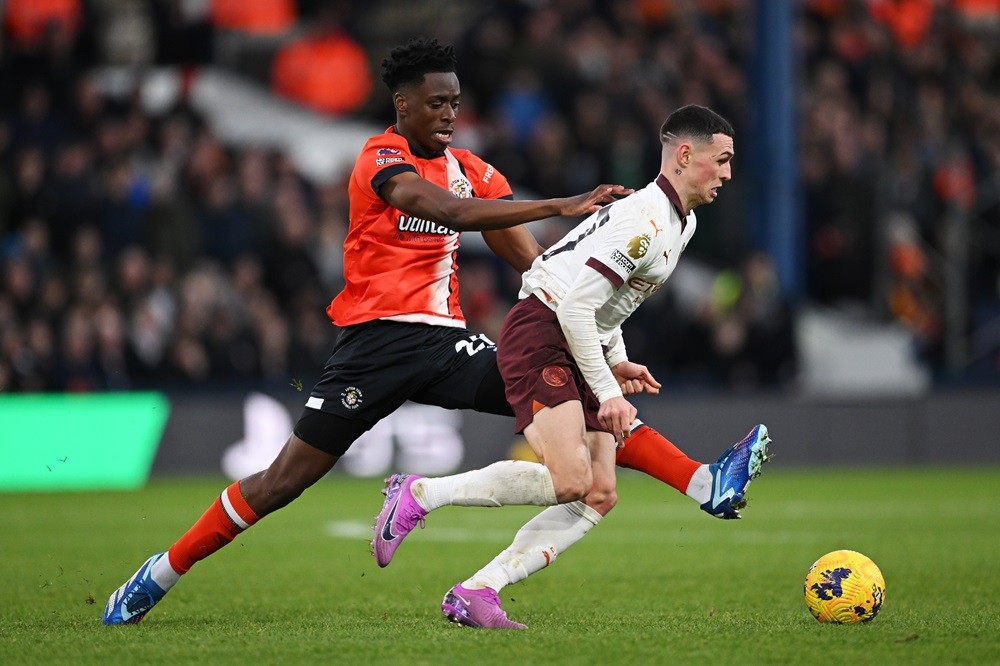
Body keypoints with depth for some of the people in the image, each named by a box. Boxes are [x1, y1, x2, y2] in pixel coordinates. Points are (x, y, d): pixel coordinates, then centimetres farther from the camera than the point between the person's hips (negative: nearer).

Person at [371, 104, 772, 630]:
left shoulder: (682, 222, 15)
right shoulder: (645, 220, -18)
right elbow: (575, 304, -22)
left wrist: (616, 360, 18)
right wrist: (607, 392, -18)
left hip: (579, 349, 10)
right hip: (540, 335, -10)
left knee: (599, 496, -3)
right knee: (570, 480, -25)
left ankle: (475, 592, -7)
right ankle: (419, 494, -12)